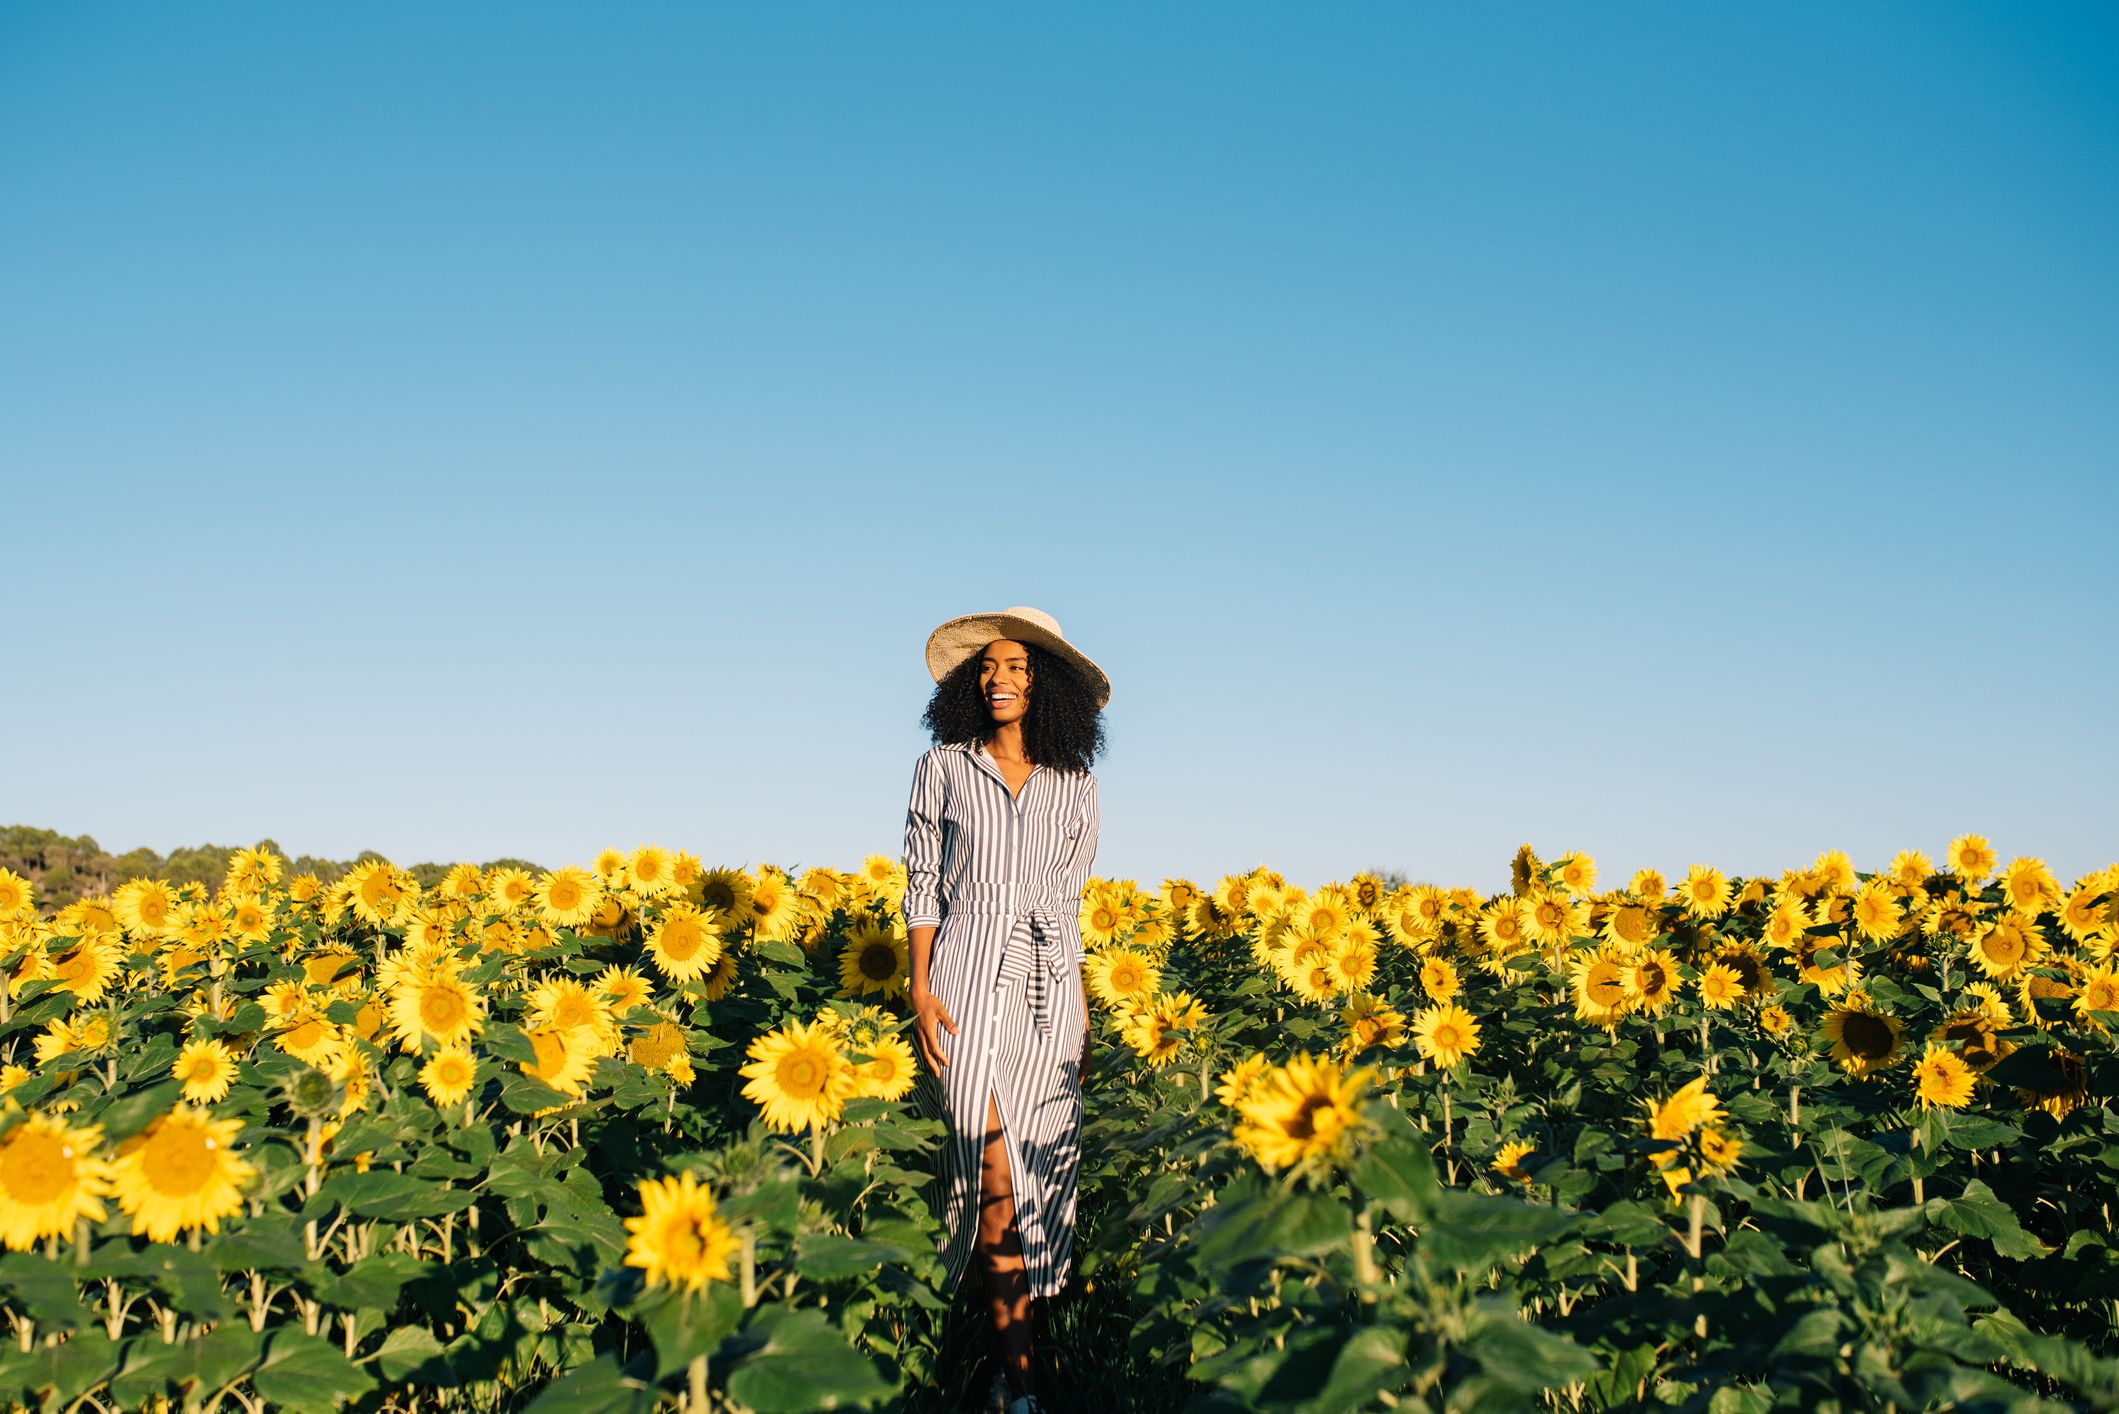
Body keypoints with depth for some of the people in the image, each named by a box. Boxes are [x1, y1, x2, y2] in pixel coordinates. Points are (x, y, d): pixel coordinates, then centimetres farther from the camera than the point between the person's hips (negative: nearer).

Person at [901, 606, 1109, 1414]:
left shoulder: (1075, 784, 10)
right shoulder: (942, 768, 5)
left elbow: (1069, 899, 14)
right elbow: (923, 884, 4)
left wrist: (1083, 1016, 10)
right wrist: (920, 991, -5)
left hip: (1049, 986, 2)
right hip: (969, 980, -2)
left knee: (1039, 1167, -1)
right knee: (993, 1172, -11)